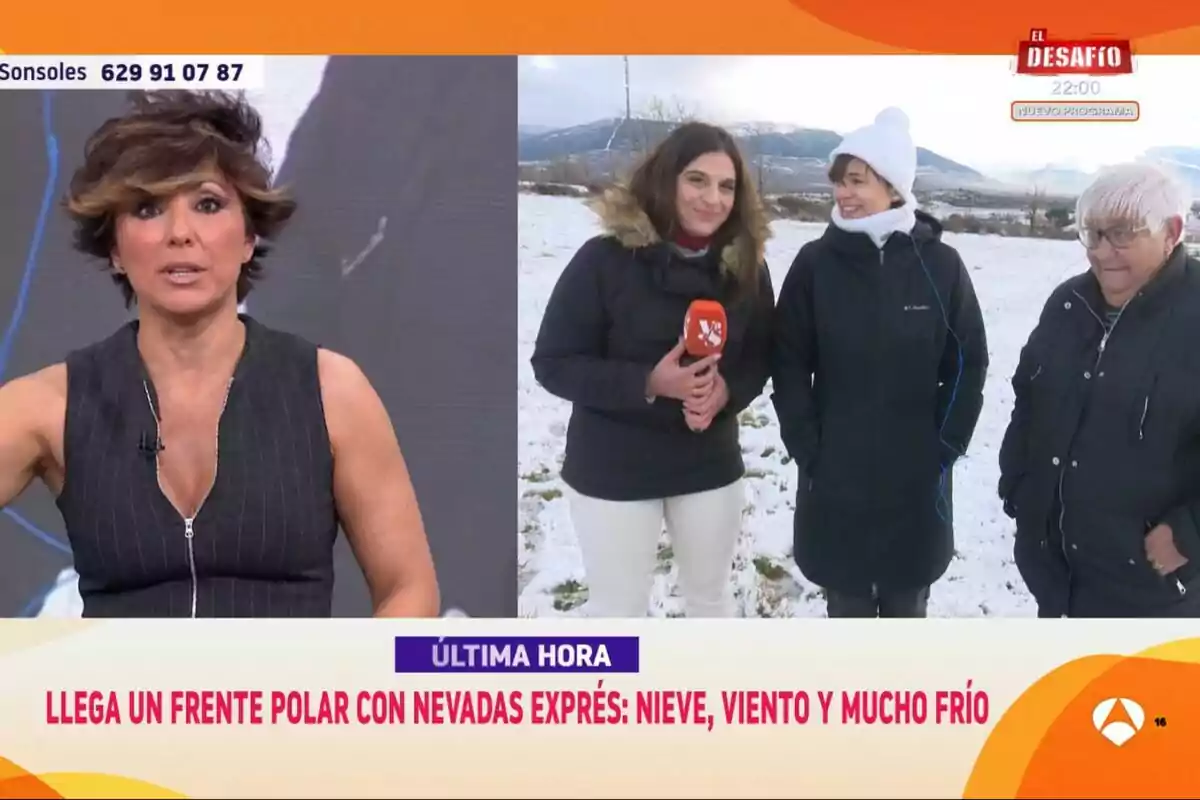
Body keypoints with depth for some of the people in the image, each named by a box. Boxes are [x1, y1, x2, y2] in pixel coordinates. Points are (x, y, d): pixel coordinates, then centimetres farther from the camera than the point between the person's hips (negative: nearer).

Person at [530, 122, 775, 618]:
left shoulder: (746, 265, -5)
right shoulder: (605, 259, -17)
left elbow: (760, 355, 5)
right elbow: (553, 363, -15)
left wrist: (727, 391, -18)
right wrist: (647, 384, -28)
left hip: (710, 465, 4)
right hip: (613, 471, -3)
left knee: (711, 595, 21)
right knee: (616, 609, 11)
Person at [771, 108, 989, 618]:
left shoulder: (939, 263, -6)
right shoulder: (816, 262, -6)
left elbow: (968, 363, 0)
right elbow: (789, 365, -3)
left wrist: (944, 446, -4)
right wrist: (807, 448, -8)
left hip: (915, 478, 0)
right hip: (835, 477, 0)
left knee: (906, 604, 16)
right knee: (847, 604, 13)